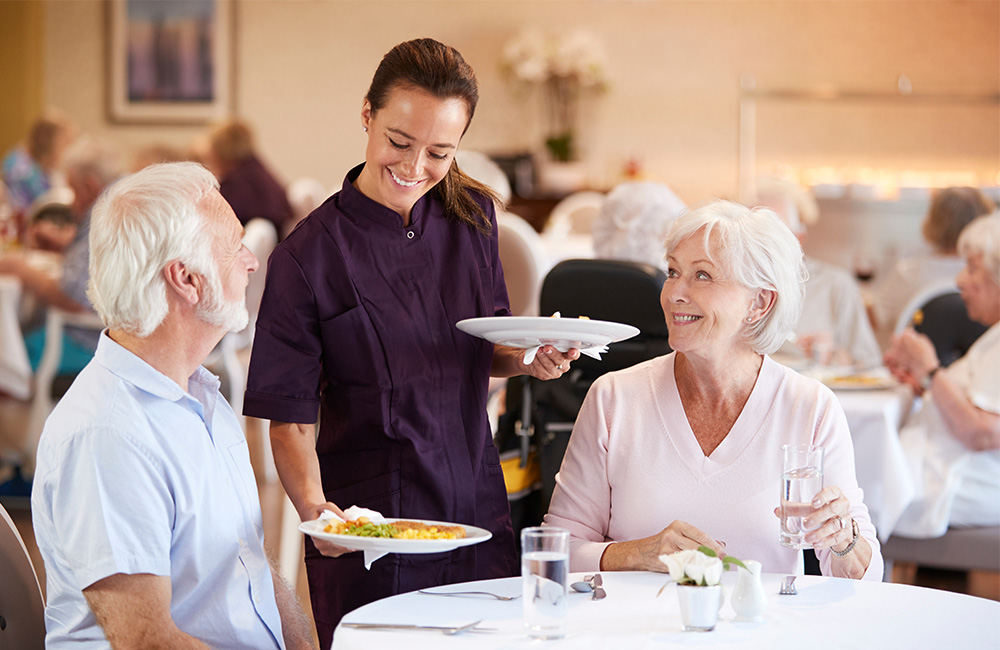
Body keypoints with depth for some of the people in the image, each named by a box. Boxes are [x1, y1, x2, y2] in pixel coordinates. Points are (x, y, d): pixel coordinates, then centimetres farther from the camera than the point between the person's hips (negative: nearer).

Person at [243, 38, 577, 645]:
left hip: (479, 517, 5)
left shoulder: (472, 217, 4)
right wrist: (315, 508, -30)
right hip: (368, 535, -4)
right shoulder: (307, 258, -12)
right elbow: (291, 419, -13)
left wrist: (528, 359, -3)